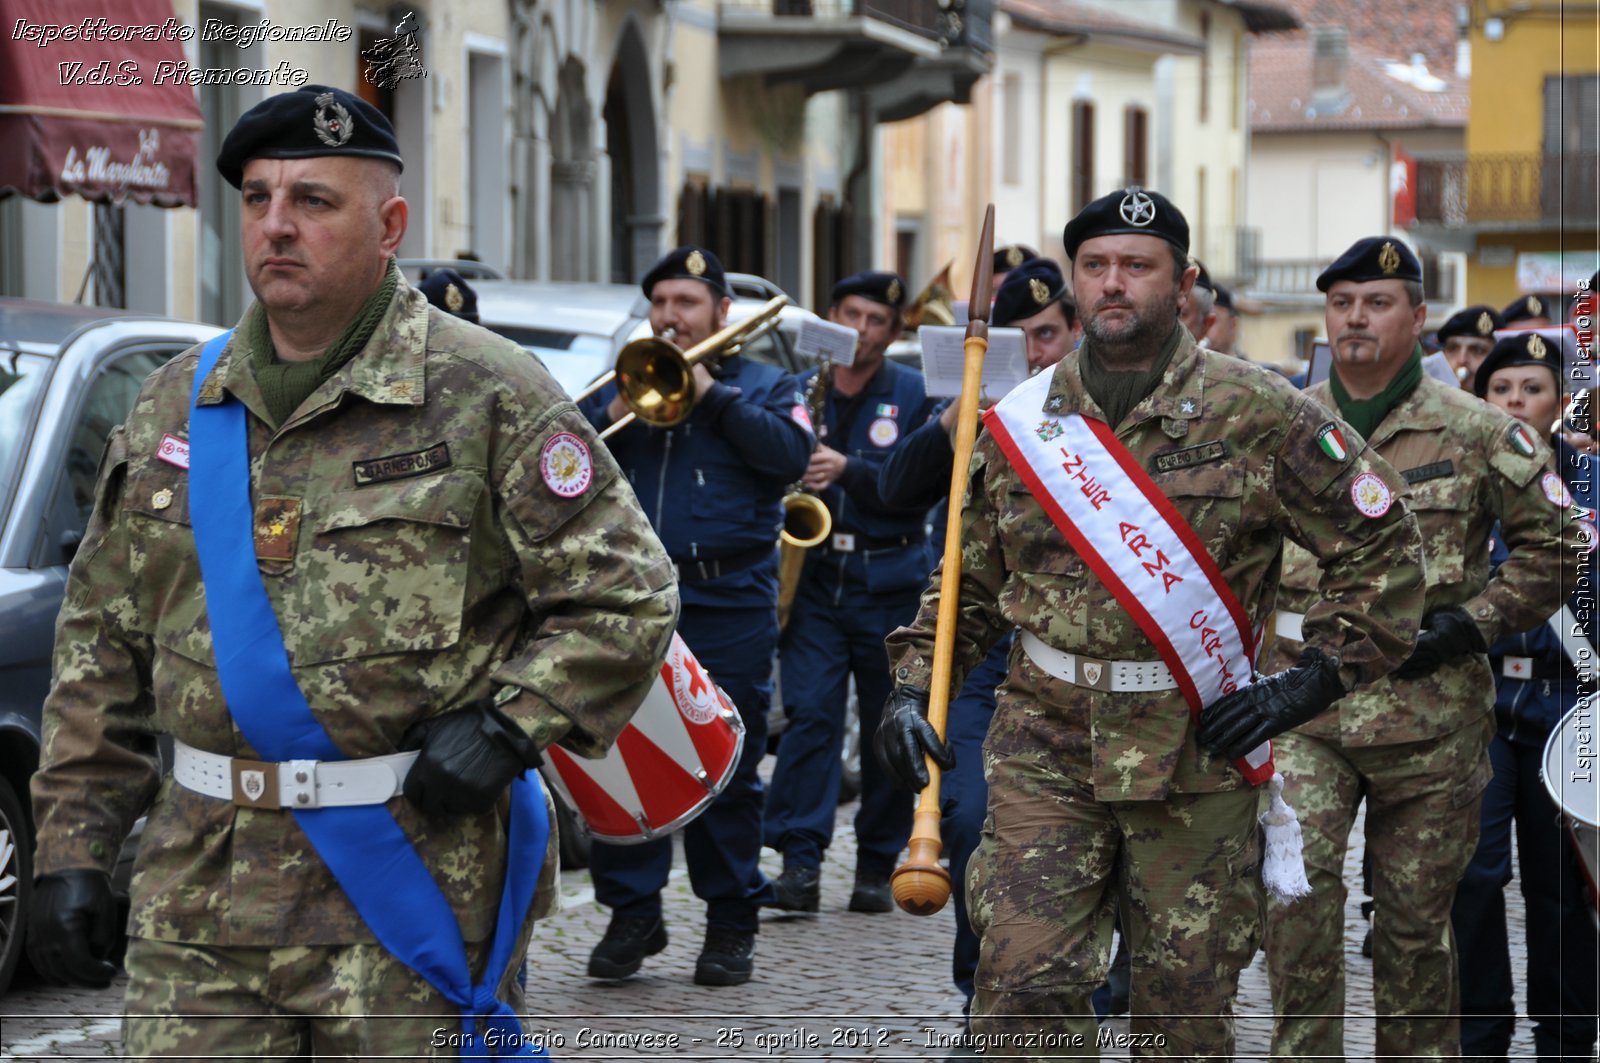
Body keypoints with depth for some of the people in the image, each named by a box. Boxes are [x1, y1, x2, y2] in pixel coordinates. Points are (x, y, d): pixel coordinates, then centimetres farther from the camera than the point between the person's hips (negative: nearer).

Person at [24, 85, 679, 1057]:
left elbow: (625, 596, -1)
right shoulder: (175, 407, 12)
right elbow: (103, 648, 15)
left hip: (416, 884, -4)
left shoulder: (488, 394, -2)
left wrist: (508, 726, -12)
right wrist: (74, 847, 9)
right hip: (199, 893, 4)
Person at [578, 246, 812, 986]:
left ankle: (732, 925, 8)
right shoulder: (616, 388, 19)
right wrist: (617, 417, -8)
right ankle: (631, 913, 5)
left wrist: (712, 395, -10)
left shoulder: (763, 388, 12)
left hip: (728, 604, -2)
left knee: (728, 769, 0)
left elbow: (793, 454, -9)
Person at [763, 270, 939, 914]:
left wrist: (849, 470, -19)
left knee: (890, 726, 4)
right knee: (809, 713, -12)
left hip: (890, 581, -1)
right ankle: (800, 862, -15)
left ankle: (878, 866, 14)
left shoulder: (914, 395, 3)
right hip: (812, 576, 1)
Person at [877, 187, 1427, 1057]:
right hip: (1045, 746, 2)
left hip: (1197, 752, -2)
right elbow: (968, 583, 17)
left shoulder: (1261, 415, -3)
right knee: (1024, 984, -9)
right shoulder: (1019, 424, 7)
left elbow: (1384, 549, 2)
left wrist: (1312, 682, -5)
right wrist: (914, 685, 3)